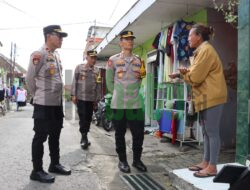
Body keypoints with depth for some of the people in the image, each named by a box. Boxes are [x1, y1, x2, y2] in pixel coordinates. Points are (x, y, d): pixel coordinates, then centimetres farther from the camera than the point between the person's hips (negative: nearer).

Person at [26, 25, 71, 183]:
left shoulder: (57, 55, 14)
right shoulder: (38, 55, -13)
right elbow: (30, 78, -9)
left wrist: (58, 96, 17)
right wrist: (38, 96, 3)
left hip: (58, 102, 9)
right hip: (43, 104, -8)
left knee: (55, 134, 17)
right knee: (40, 136, 1)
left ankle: (55, 164, 31)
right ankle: (37, 171, 13)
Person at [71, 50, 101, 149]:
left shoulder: (97, 70, 10)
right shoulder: (79, 67, 2)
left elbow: (98, 86, 11)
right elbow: (74, 81, 0)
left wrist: (97, 99, 8)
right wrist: (73, 95, -6)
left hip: (91, 99, 3)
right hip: (80, 97, -3)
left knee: (88, 118, 8)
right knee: (83, 118, -5)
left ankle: (85, 137, 21)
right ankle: (84, 137, 6)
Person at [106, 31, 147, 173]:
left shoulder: (139, 60, 11)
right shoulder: (113, 60, 2)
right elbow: (109, 81, 6)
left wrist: (134, 93, 11)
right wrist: (117, 94, 8)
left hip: (136, 103, 3)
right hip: (119, 104, -2)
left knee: (139, 133, 3)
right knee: (120, 133, 6)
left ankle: (137, 159, 21)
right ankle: (122, 160, 21)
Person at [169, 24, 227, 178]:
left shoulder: (206, 50, -13)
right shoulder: (201, 51, 20)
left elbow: (195, 77, -17)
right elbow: (197, 73, 15)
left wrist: (183, 73, 2)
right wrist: (183, 73, 0)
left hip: (211, 97, -11)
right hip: (206, 97, 11)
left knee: (212, 132, -6)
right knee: (207, 132, 13)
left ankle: (212, 167, 1)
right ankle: (206, 162, 21)